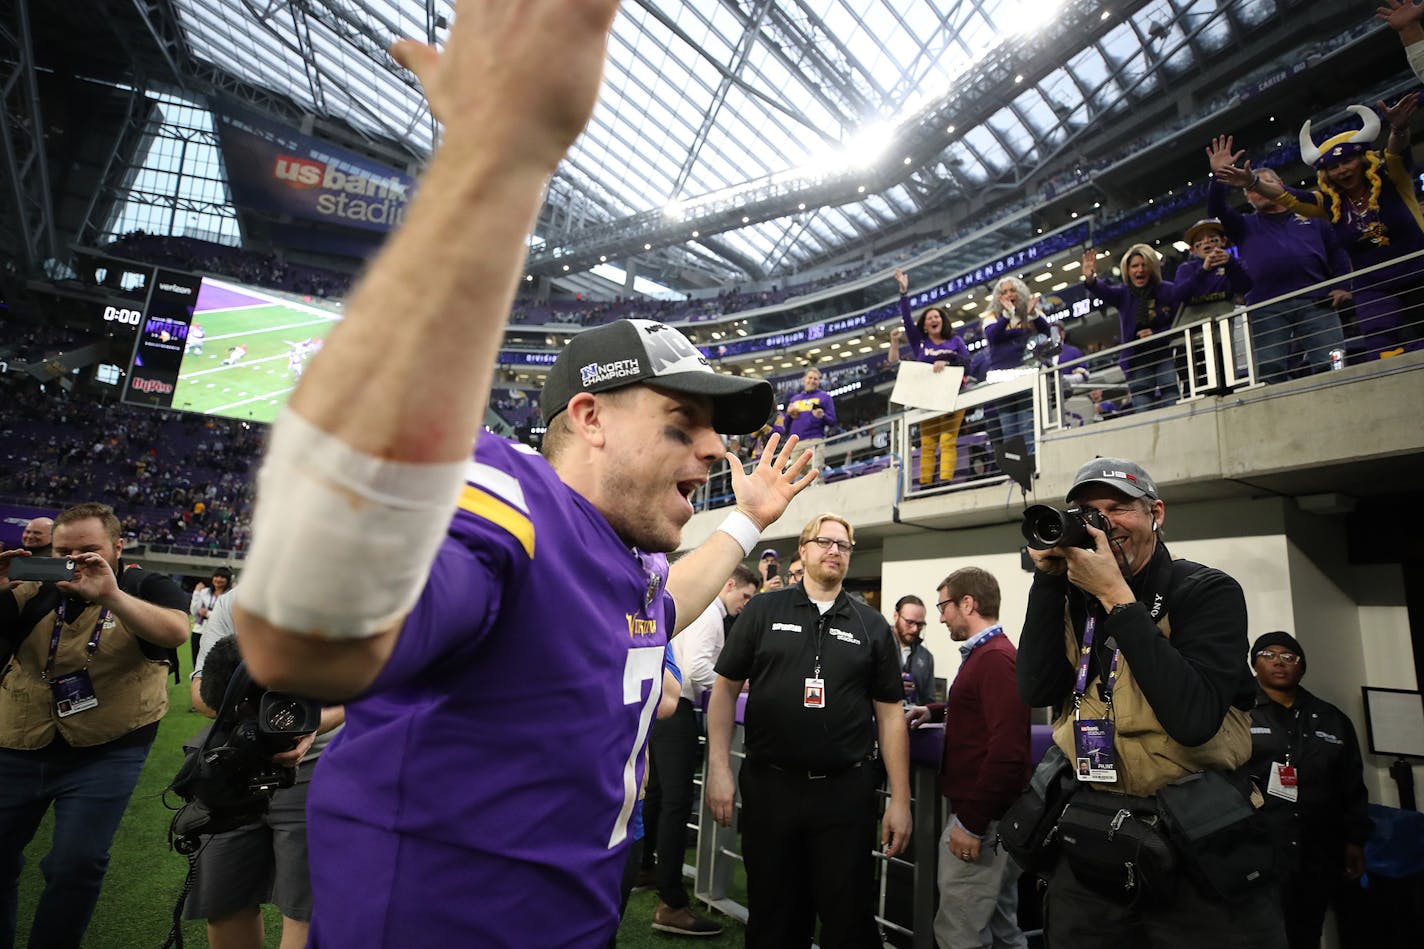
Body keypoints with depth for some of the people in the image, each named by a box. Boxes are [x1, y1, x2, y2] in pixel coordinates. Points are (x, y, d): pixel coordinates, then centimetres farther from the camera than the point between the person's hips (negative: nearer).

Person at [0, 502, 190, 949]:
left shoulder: (148, 588, -6)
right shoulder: (37, 591, 4)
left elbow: (176, 631, -26)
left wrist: (110, 595, -36)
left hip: (105, 754, -4)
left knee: (76, 864, -7)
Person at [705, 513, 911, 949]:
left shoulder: (871, 626, 5)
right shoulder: (763, 611, 1)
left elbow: (890, 714, 5)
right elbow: (725, 688, 2)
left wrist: (900, 800, 2)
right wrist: (718, 769, -5)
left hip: (845, 792, 1)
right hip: (769, 786, 0)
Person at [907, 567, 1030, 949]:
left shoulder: (995, 658, -19)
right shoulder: (989, 653, 12)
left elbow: (1006, 752, -26)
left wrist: (971, 823, -23)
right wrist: (934, 711, 21)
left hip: (981, 818, -10)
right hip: (987, 813, 10)